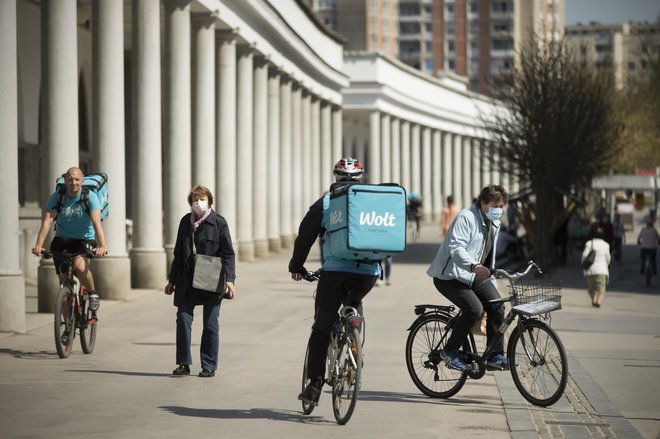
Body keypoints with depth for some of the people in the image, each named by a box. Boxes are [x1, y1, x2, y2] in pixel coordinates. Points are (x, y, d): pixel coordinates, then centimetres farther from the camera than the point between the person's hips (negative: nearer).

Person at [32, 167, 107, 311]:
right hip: (62, 241, 3)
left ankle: (93, 293, -4)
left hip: (84, 240, -3)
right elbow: (47, 221, -16)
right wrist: (38, 245, -30)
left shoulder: (90, 197, -14)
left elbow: (96, 222, -26)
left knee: (80, 266, -33)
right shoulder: (56, 197, -8)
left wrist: (102, 246, -40)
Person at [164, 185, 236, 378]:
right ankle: (184, 363, 4)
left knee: (210, 324, 3)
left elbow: (228, 253, -5)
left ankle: (209, 366, 11)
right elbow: (178, 252, 16)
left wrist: (229, 279, -16)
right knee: (183, 318, -5)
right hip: (187, 281, 3)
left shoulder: (219, 223, -4)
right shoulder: (185, 222, 9)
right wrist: (172, 280, 16)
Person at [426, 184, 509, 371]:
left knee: (497, 305, -11)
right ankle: (450, 351, -9)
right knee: (474, 309, -25)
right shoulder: (466, 218, -16)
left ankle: (496, 356, -3)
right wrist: (474, 266, -45)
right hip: (450, 275, -8)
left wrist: (491, 283, 20)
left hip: (475, 275, 8)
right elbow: (456, 248, -29)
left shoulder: (494, 224, 13)